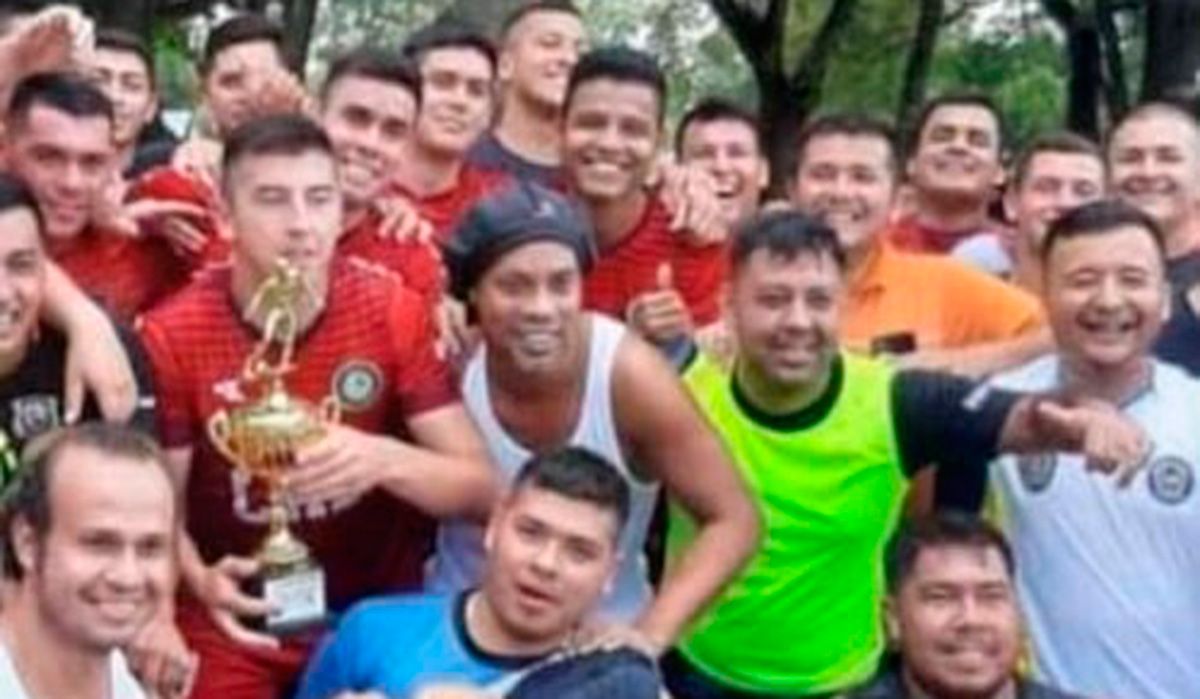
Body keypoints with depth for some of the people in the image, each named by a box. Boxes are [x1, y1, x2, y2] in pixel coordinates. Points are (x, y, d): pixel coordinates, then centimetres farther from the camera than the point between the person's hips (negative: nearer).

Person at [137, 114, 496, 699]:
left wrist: (386, 460, -32)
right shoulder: (172, 336, -13)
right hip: (237, 625, 0)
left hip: (378, 612, 1)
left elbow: (479, 488, -13)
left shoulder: (396, 313, -12)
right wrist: (200, 580, -26)